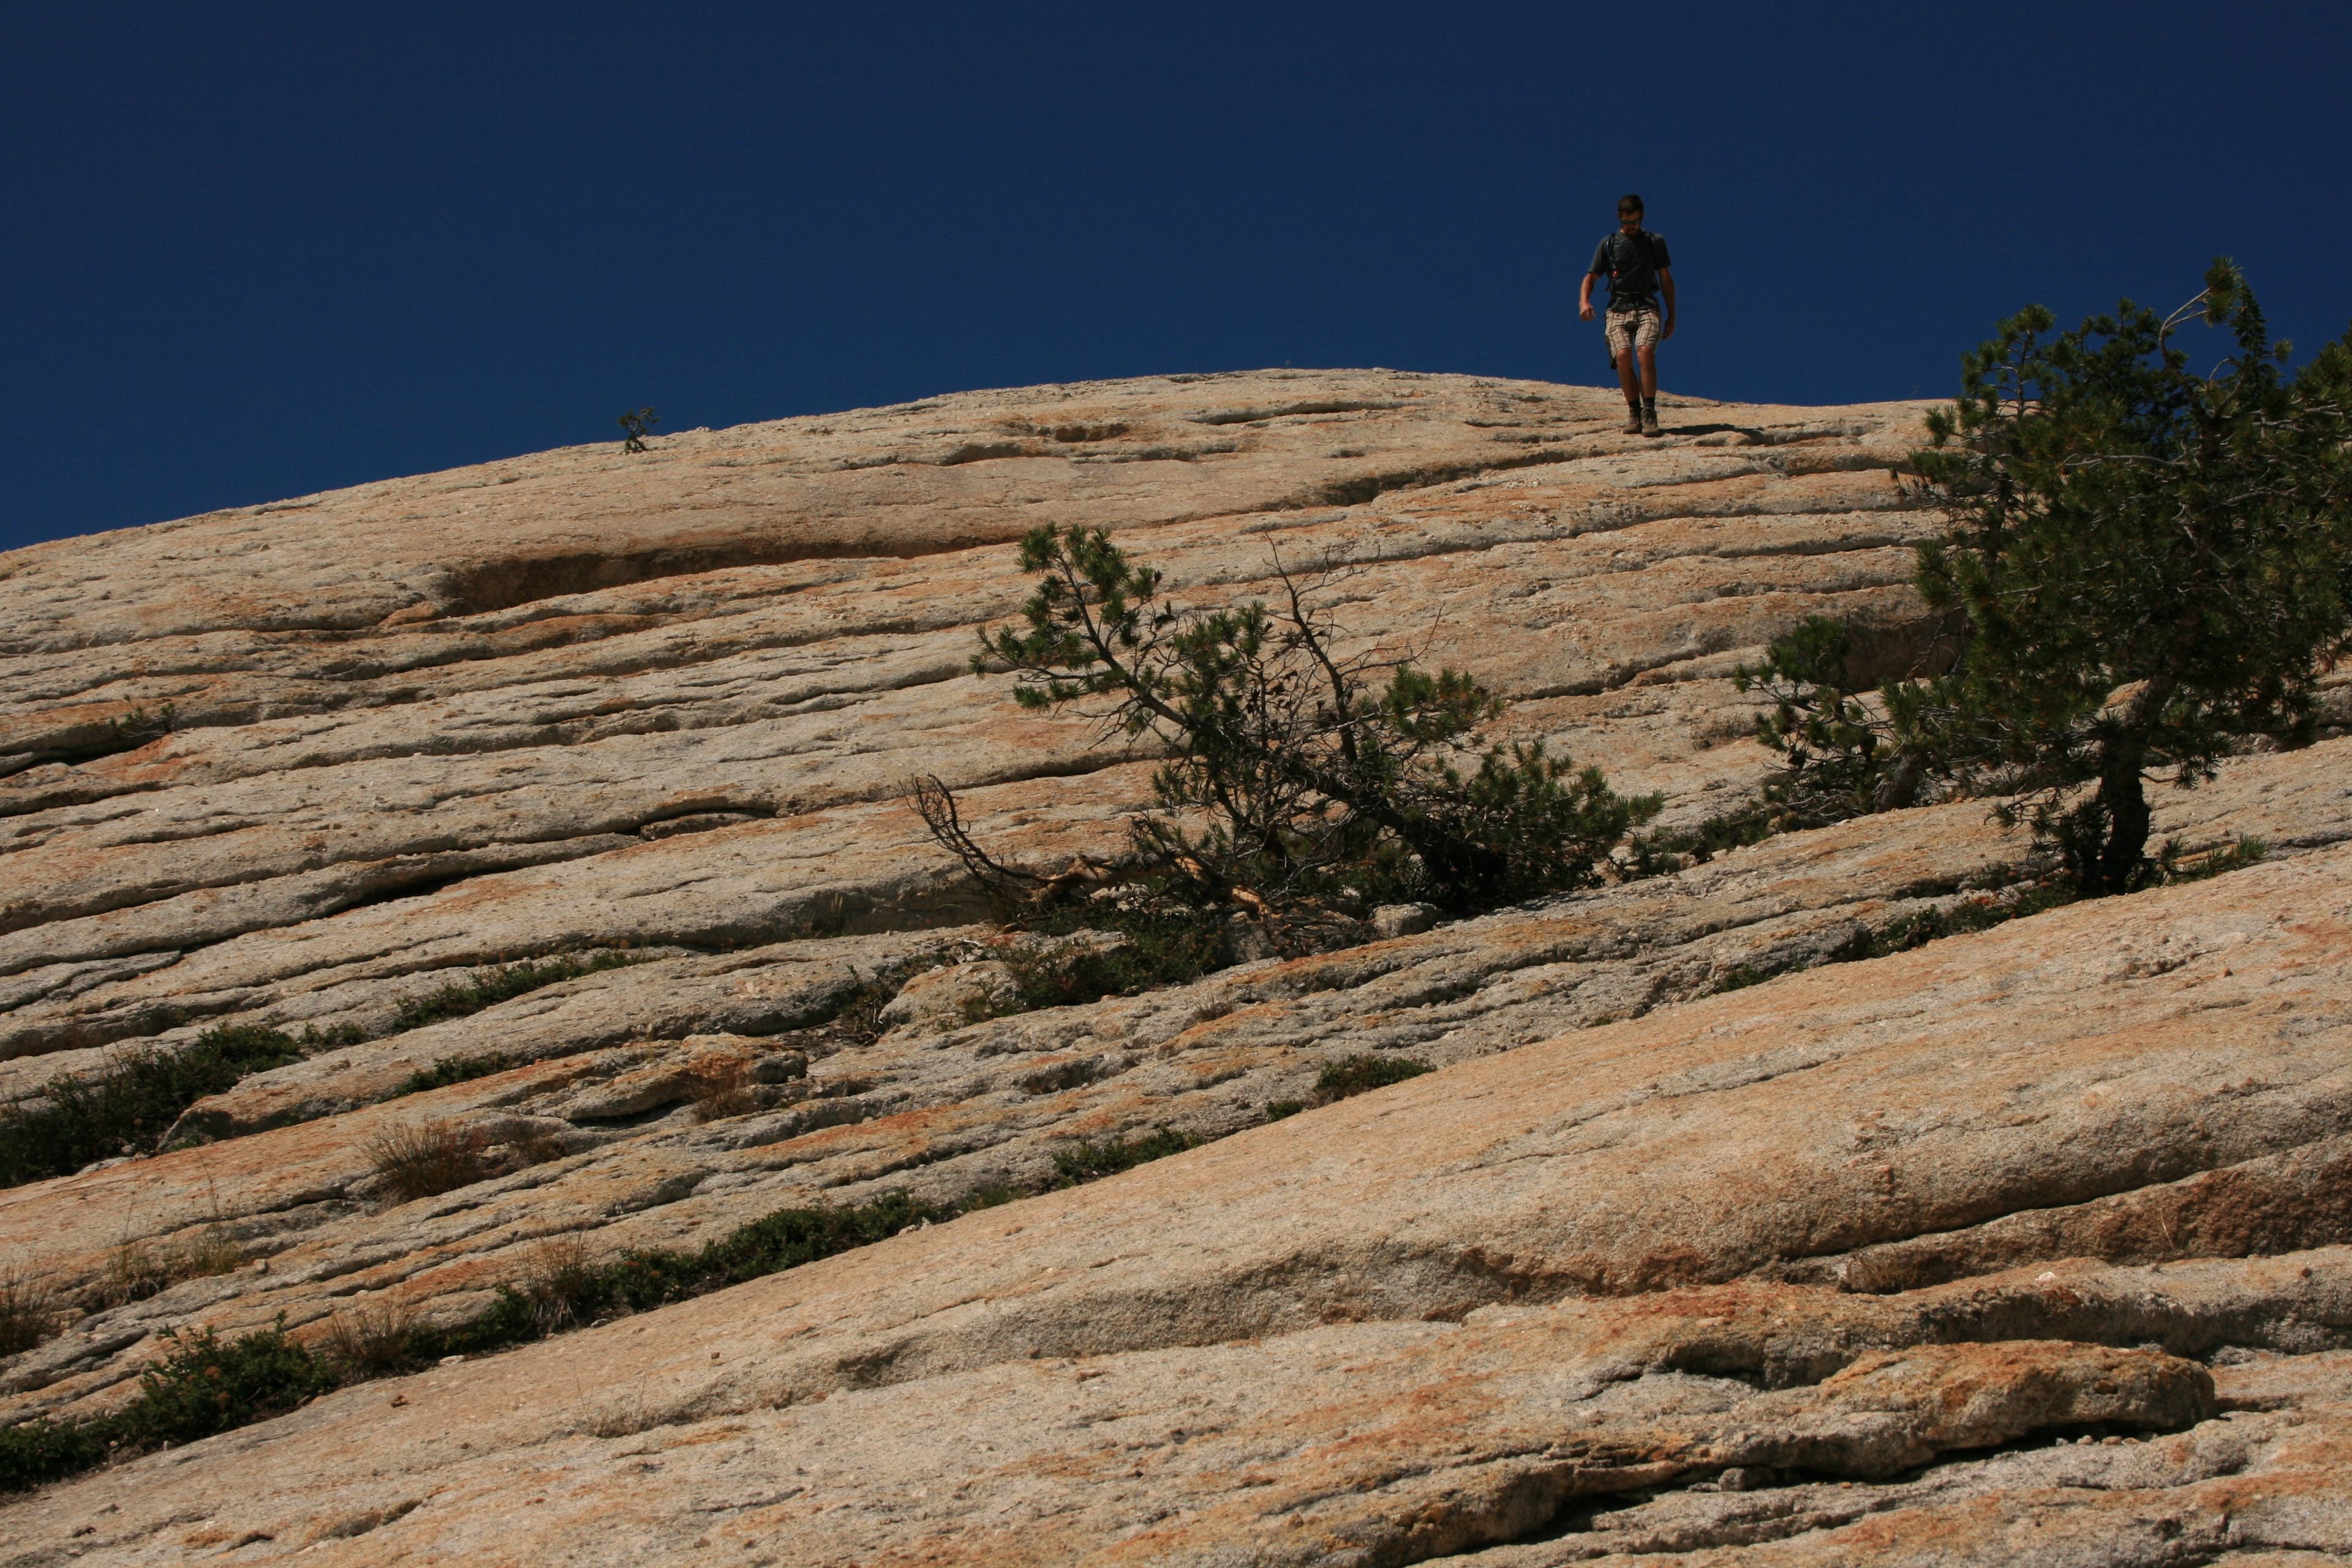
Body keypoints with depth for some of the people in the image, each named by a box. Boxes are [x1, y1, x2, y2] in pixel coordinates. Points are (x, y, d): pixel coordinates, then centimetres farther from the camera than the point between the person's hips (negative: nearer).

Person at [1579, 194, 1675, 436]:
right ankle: (1633, 412, -10)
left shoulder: (1655, 242, 14)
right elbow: (1591, 276, 13)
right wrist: (1584, 301, -8)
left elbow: (1666, 280, 17)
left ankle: (1649, 414, -24)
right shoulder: (1608, 244, 13)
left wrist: (1671, 316, 13)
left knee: (1645, 352, -26)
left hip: (1647, 307, -1)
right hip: (1618, 309, 1)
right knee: (1623, 356, -23)